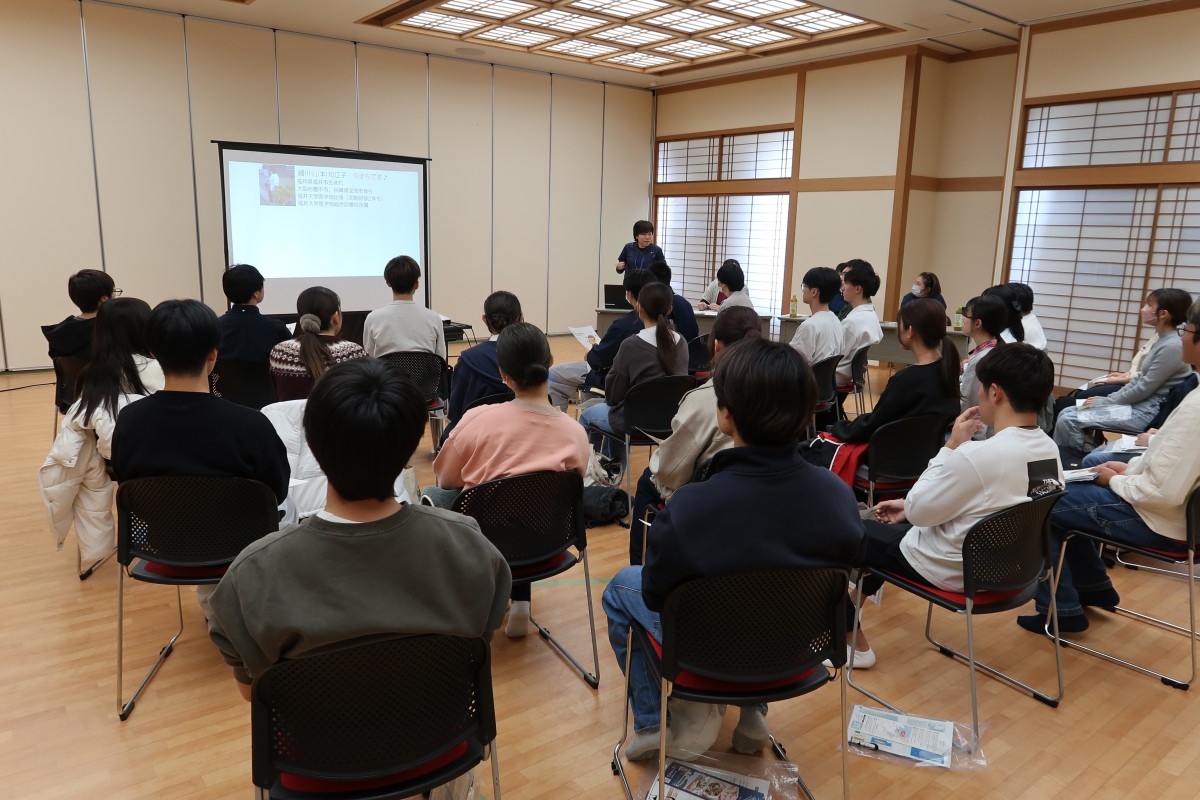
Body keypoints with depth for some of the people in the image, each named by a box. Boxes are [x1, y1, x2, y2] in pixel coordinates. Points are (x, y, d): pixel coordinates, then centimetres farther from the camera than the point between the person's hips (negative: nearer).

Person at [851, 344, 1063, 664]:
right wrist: (909, 506, 9)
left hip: (953, 570, -8)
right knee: (897, 520, 28)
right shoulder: (1050, 451, -6)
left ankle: (852, 642, 19)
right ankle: (864, 587, 48)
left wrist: (951, 445, -15)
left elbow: (918, 511, -19)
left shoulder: (975, 456, -33)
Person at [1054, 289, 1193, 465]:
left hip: (1145, 412, -10)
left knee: (1068, 421, -19)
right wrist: (1107, 399, 6)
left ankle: (1080, 465, 1)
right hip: (1137, 405, 10)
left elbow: (1143, 390, -18)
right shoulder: (1162, 341, 12)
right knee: (1067, 413, 3)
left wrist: (1105, 401, -9)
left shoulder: (1172, 347, -18)